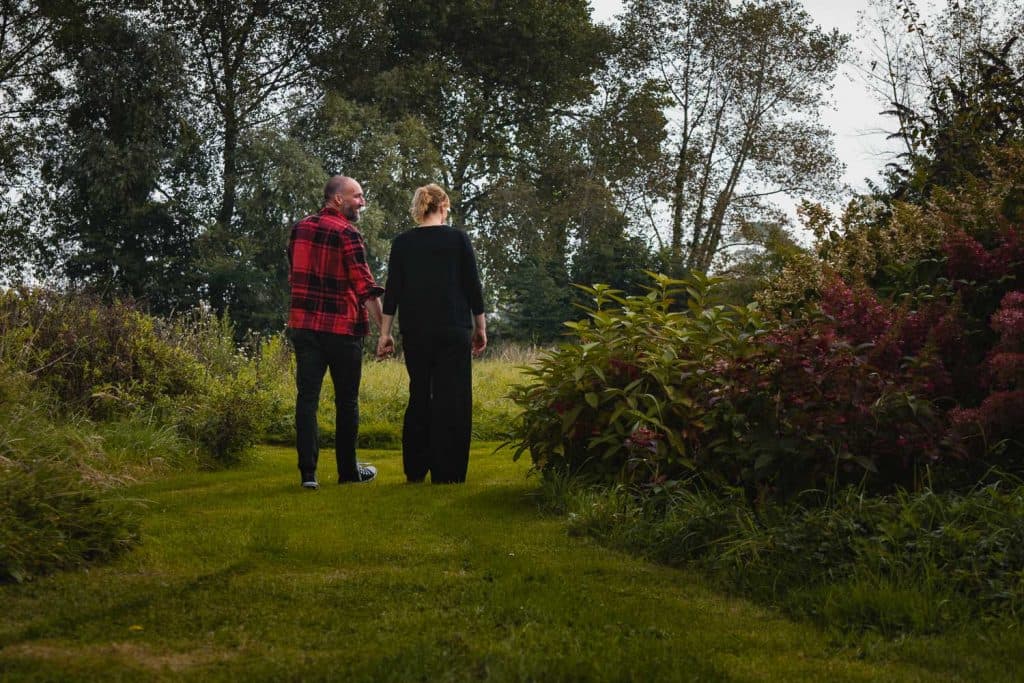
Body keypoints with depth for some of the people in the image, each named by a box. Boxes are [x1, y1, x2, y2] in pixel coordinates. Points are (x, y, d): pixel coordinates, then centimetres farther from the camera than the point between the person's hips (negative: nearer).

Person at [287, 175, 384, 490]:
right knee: (346, 401, 7)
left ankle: (308, 471, -4)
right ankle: (348, 470, 16)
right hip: (342, 327, -5)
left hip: (304, 325, 5)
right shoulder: (347, 234, -10)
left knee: (307, 396, 2)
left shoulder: (299, 229, 9)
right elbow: (365, 287, -14)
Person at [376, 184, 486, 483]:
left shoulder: (402, 242, 4)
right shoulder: (458, 239, -2)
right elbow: (473, 287, -1)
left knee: (419, 395, 14)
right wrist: (480, 327, 7)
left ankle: (415, 470, 14)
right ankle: (446, 474, -1)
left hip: (415, 331, 3)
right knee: (452, 399, 1)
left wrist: (385, 332, 3)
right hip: (453, 331, -3)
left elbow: (392, 289, 1)